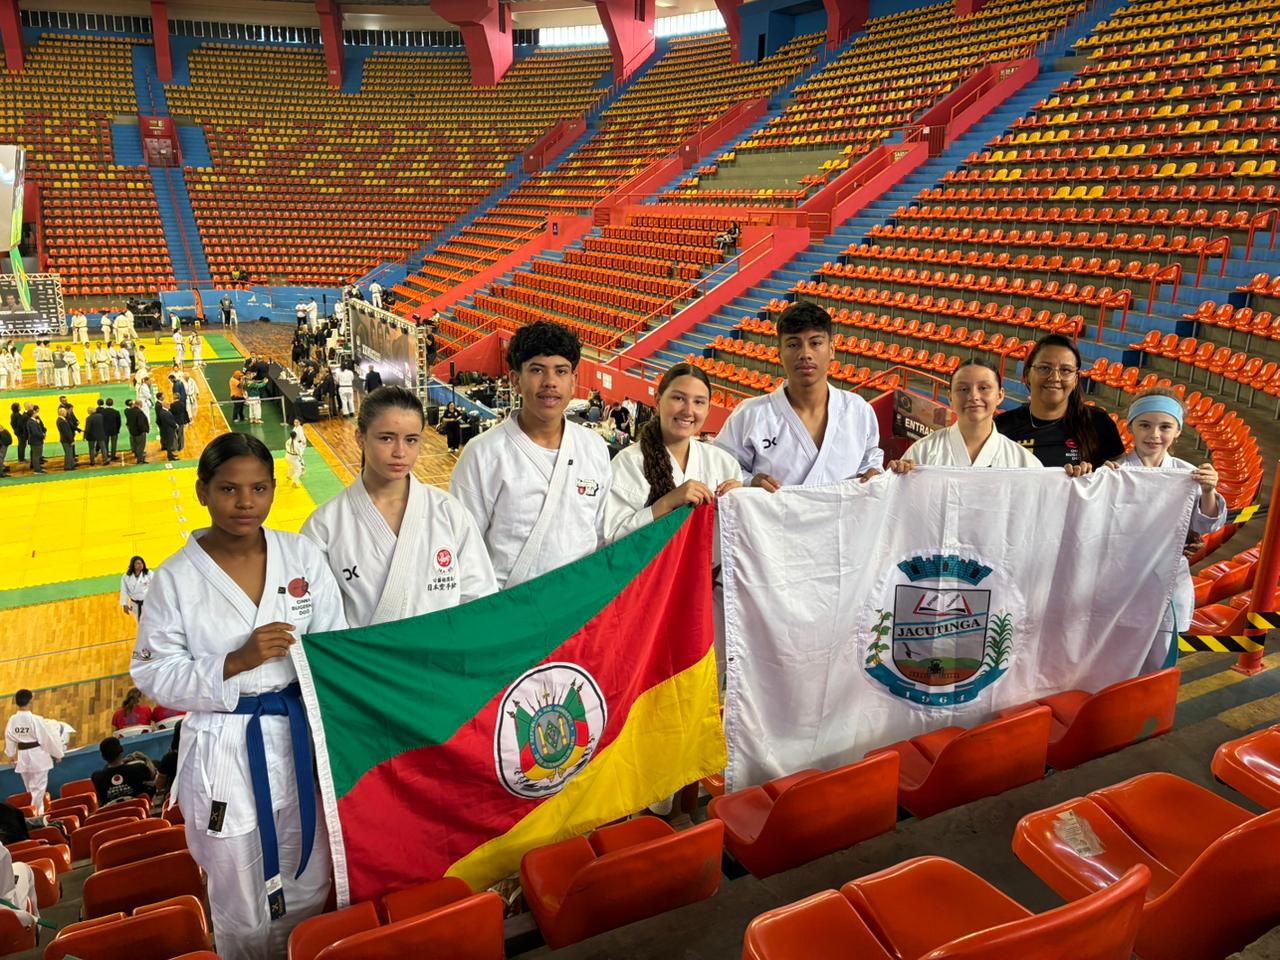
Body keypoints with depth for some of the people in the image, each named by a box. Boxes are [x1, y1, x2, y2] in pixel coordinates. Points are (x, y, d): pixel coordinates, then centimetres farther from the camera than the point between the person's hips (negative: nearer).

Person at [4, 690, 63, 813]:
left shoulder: (12, 720, -6)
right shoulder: (36, 720, -21)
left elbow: (9, 738, 9)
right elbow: (48, 738, -14)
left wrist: (11, 756, 26)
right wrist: (57, 754, 1)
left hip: (23, 756, 6)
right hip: (38, 756, -6)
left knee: (30, 788, 23)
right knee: (38, 788, 6)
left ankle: (30, 812, 37)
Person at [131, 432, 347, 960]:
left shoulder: (303, 555, -2)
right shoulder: (176, 578, -8)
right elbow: (153, 675, -5)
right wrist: (236, 663, -19)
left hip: (302, 740, 2)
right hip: (224, 752, -2)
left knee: (310, 895, 16)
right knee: (244, 914, 11)